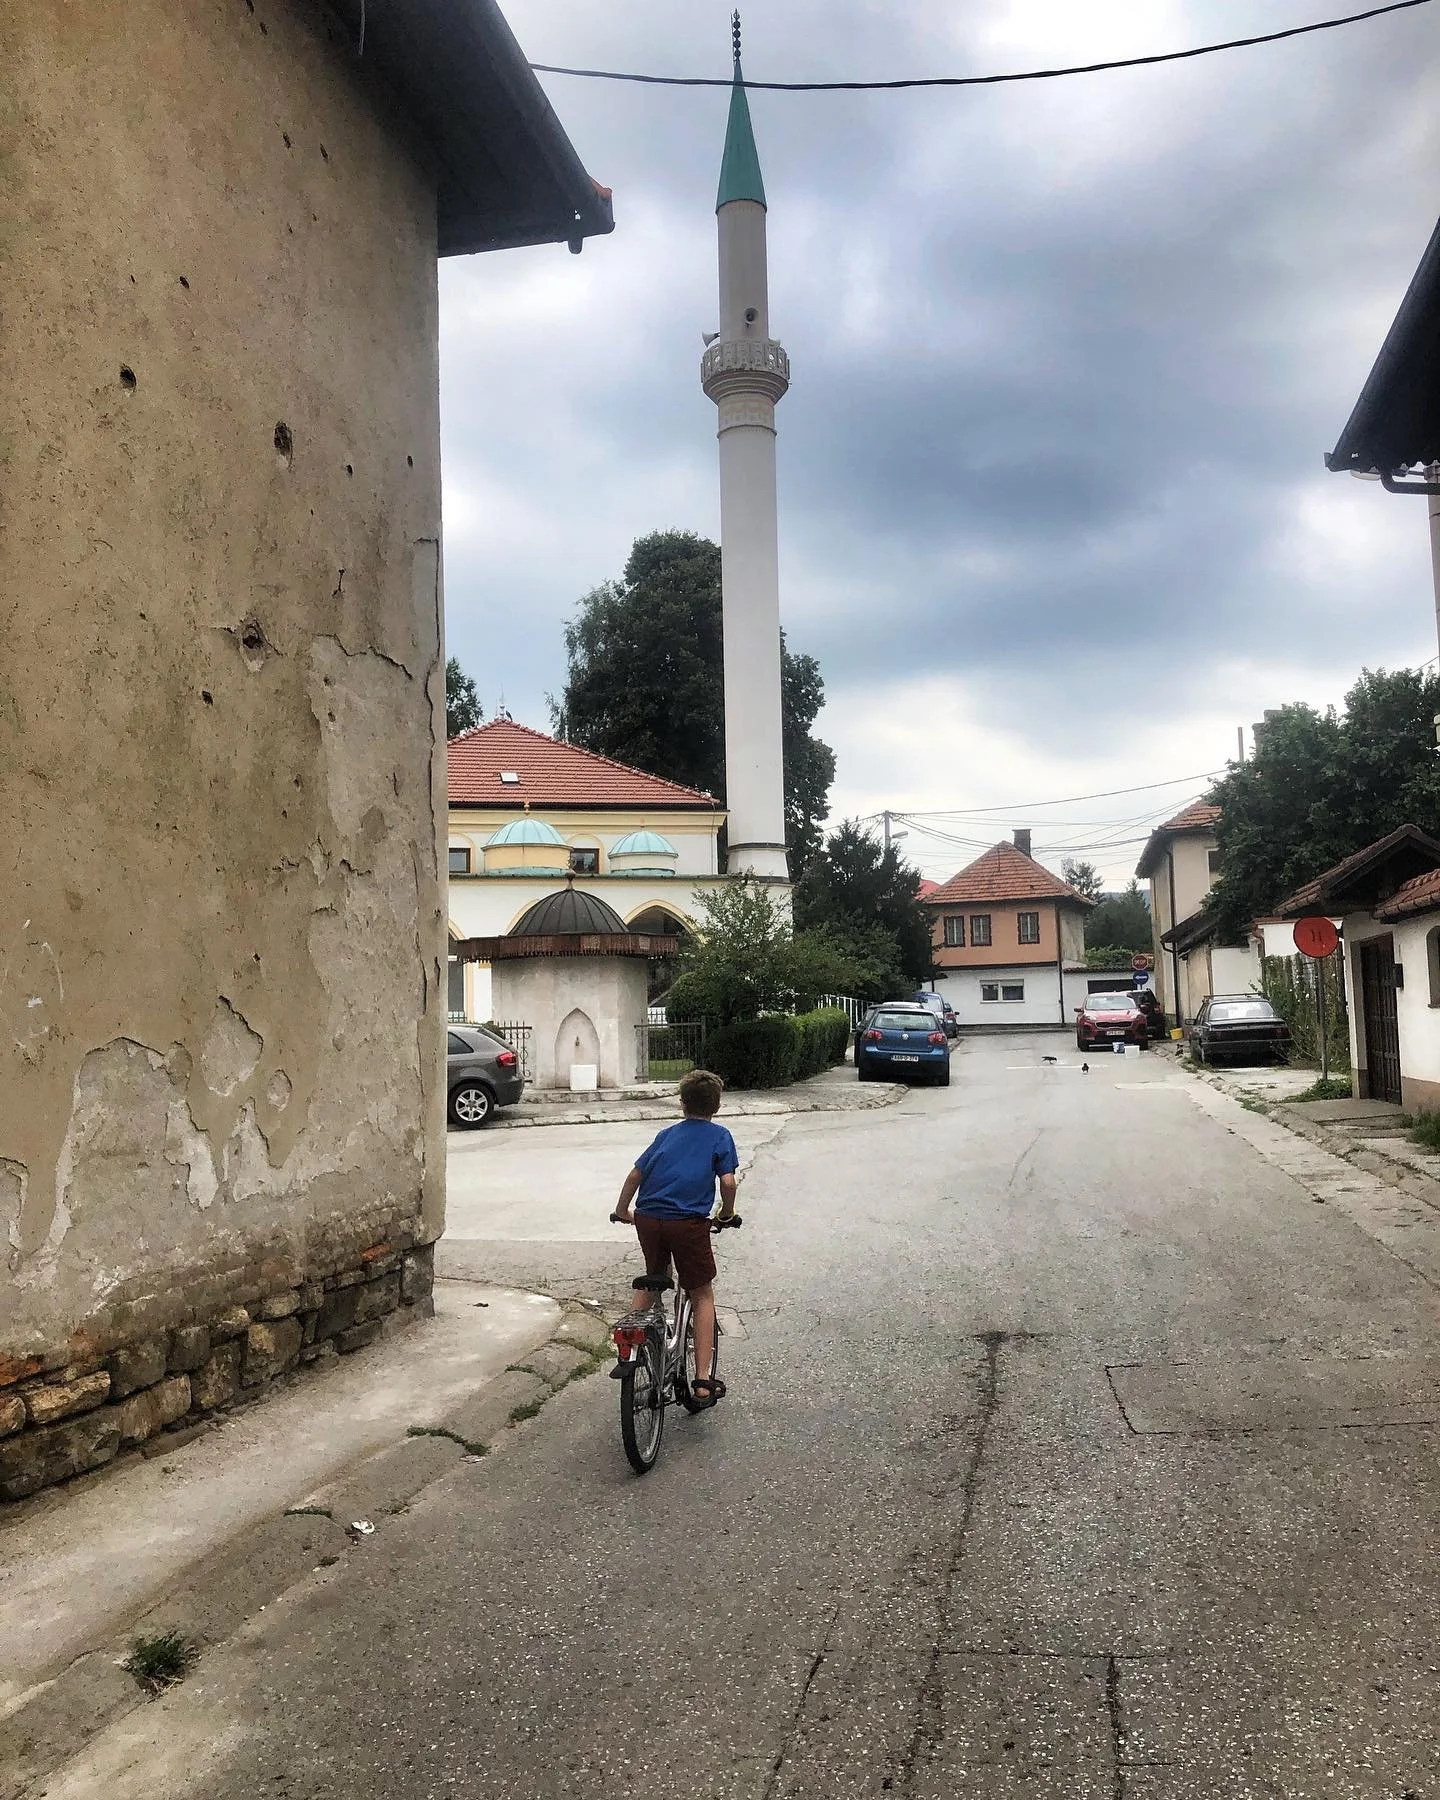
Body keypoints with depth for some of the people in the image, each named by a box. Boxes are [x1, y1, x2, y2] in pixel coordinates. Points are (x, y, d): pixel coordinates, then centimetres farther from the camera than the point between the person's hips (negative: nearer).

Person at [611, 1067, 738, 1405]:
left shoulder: (668, 1134, 19)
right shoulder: (719, 1136, 9)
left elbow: (635, 1175, 16)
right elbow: (728, 1181, -3)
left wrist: (622, 1210, 30)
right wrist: (727, 1213, 15)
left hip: (647, 1218, 4)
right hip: (688, 1222, -4)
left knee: (654, 1281, 29)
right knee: (702, 1296, 10)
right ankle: (703, 1381, 5)